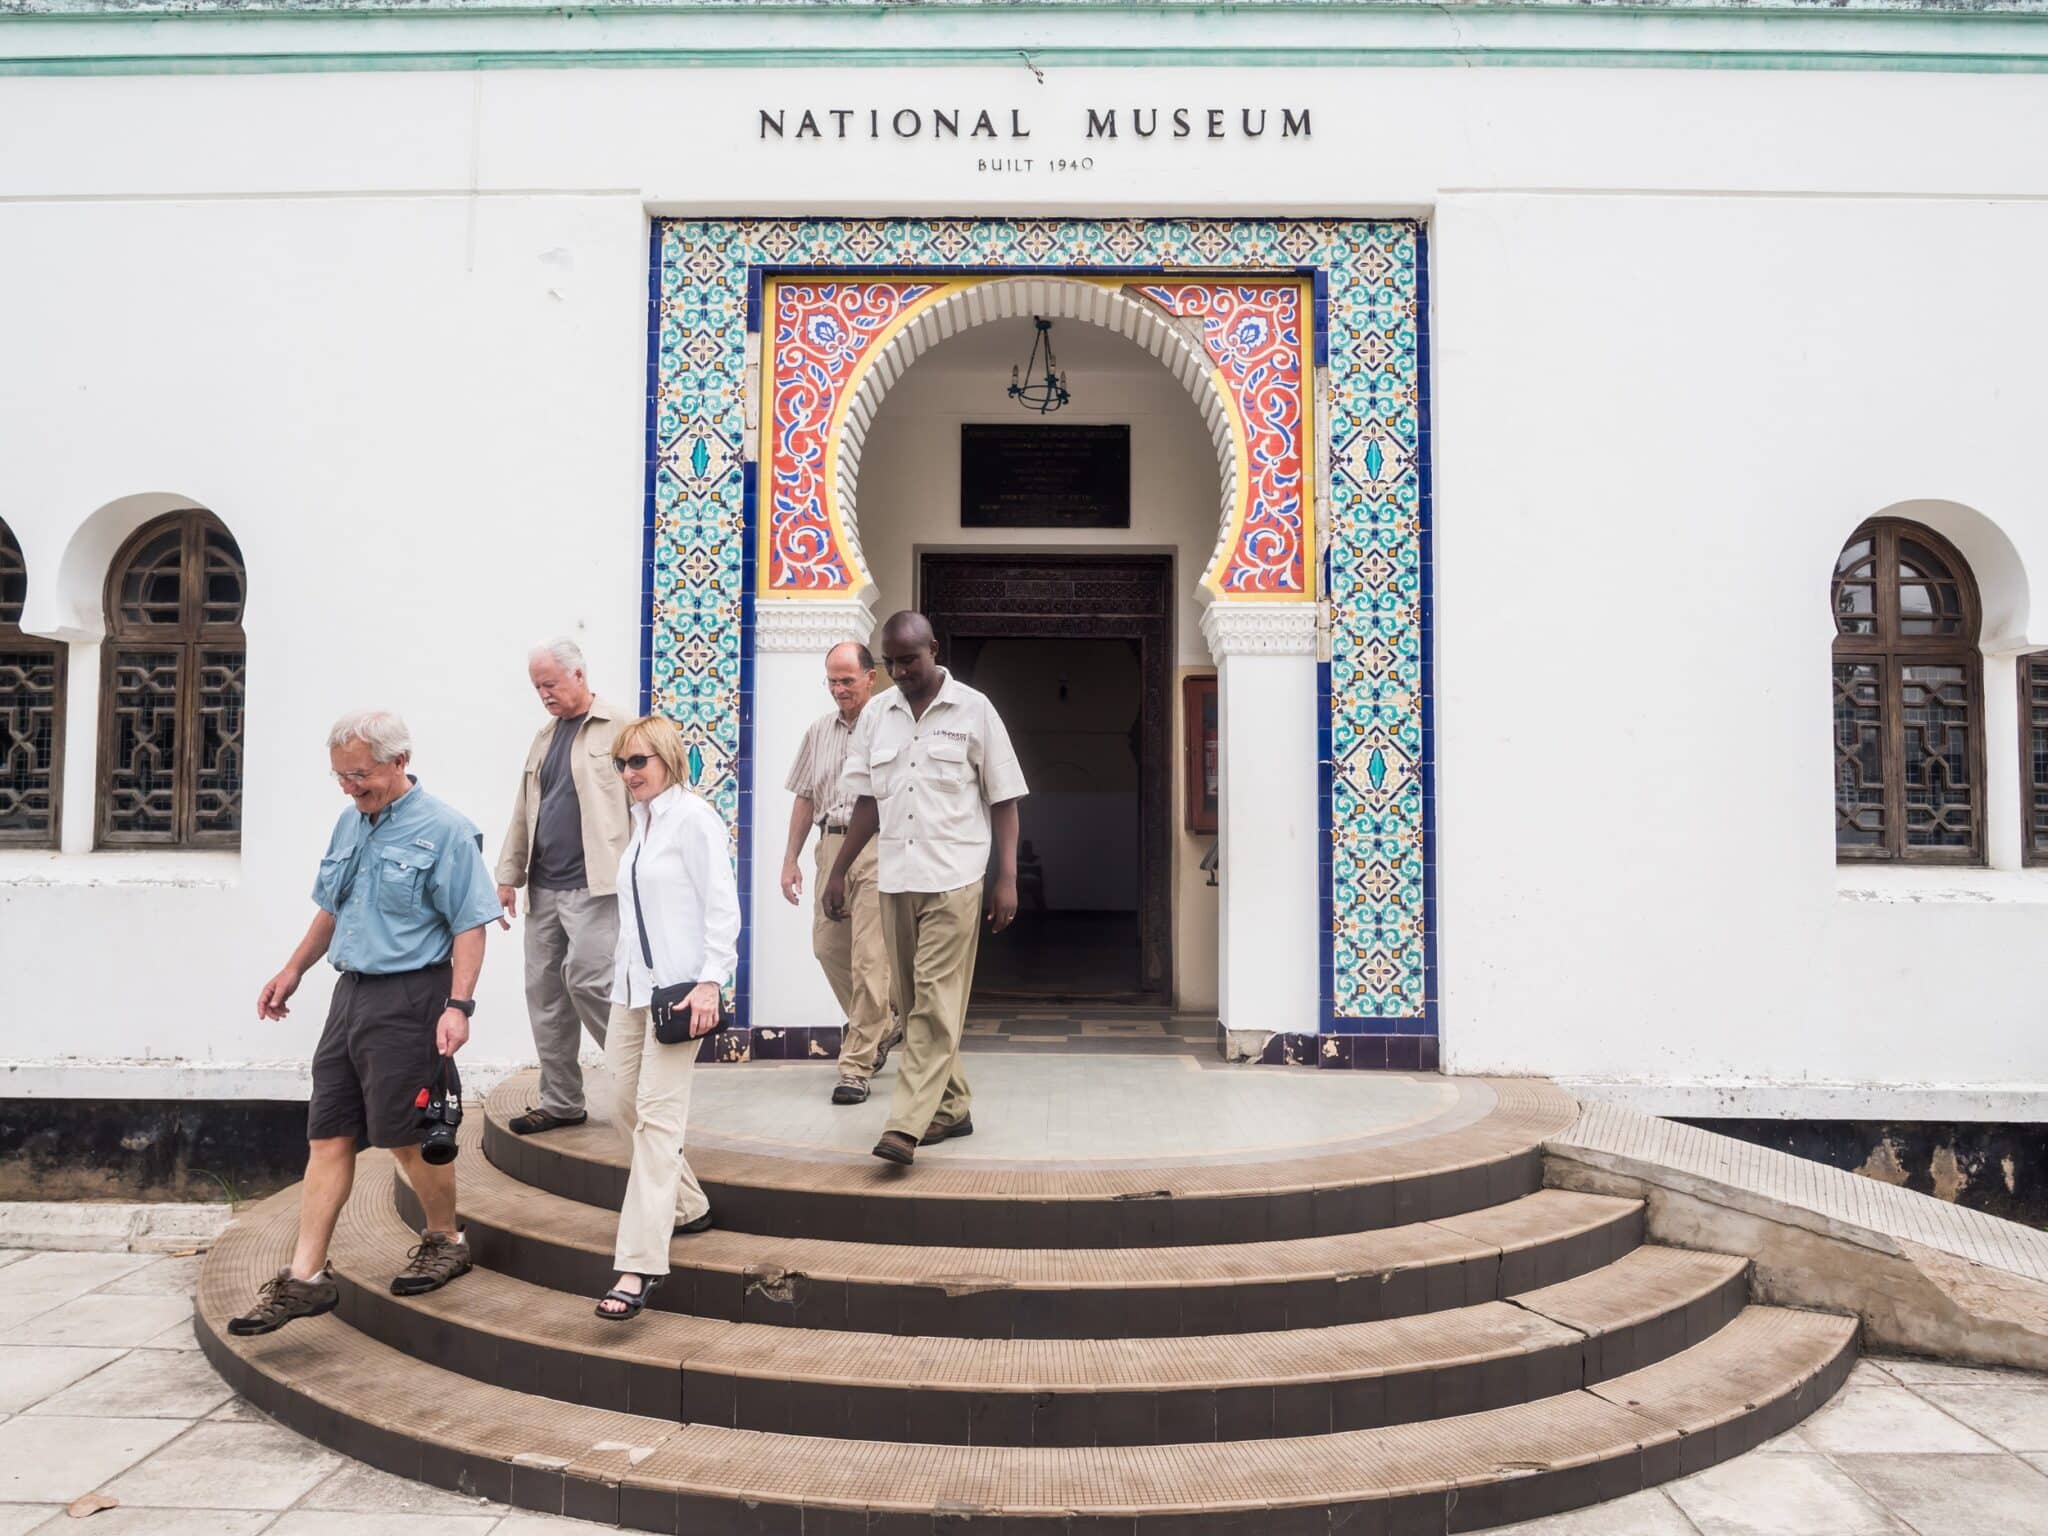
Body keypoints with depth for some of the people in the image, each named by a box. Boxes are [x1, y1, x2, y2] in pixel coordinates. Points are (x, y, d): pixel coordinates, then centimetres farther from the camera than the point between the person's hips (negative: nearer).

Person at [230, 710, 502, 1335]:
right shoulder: (350, 823, 13)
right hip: (351, 992, 8)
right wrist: (293, 969, 23)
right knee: (328, 1136, 8)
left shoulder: (444, 830, -12)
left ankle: (445, 1242, 23)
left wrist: (458, 1006, -21)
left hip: (410, 998, -8)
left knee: (409, 1135, 0)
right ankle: (304, 1278, 14)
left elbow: (470, 926, -15)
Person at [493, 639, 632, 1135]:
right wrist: (508, 874, 14)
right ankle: (560, 1101, 18)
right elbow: (523, 815, 20)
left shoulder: (618, 729, -4)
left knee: (587, 979, -16)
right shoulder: (544, 737, 18)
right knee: (544, 991, 8)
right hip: (544, 887, 7)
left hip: (593, 885, -7)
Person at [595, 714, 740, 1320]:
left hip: (677, 986, -9)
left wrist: (710, 981, -20)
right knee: (627, 1104, 12)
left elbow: (722, 905, -13)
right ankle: (686, 1206, 32)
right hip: (632, 983, 9)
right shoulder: (640, 820, 16)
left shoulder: (693, 817, -8)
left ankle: (640, 1265, -11)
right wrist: (624, 973, 16)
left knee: (656, 1115, -11)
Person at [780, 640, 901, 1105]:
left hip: (879, 848, -6)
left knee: (869, 956, -7)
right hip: (831, 845, 7)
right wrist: (790, 859, 16)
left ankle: (856, 1066, 1)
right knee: (828, 946, 11)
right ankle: (882, 1026, 34)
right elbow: (804, 798, 19)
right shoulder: (820, 731, 15)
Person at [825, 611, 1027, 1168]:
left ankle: (906, 1126, -9)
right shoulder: (876, 715, 9)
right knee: (916, 1003, 10)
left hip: (953, 879, -4)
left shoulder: (973, 709, -1)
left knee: (935, 1003, -8)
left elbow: (1003, 801, 0)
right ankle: (951, 1108, 23)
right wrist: (837, 873, 10)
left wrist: (1008, 879, -6)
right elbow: (867, 802, 14)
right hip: (895, 878, 5)